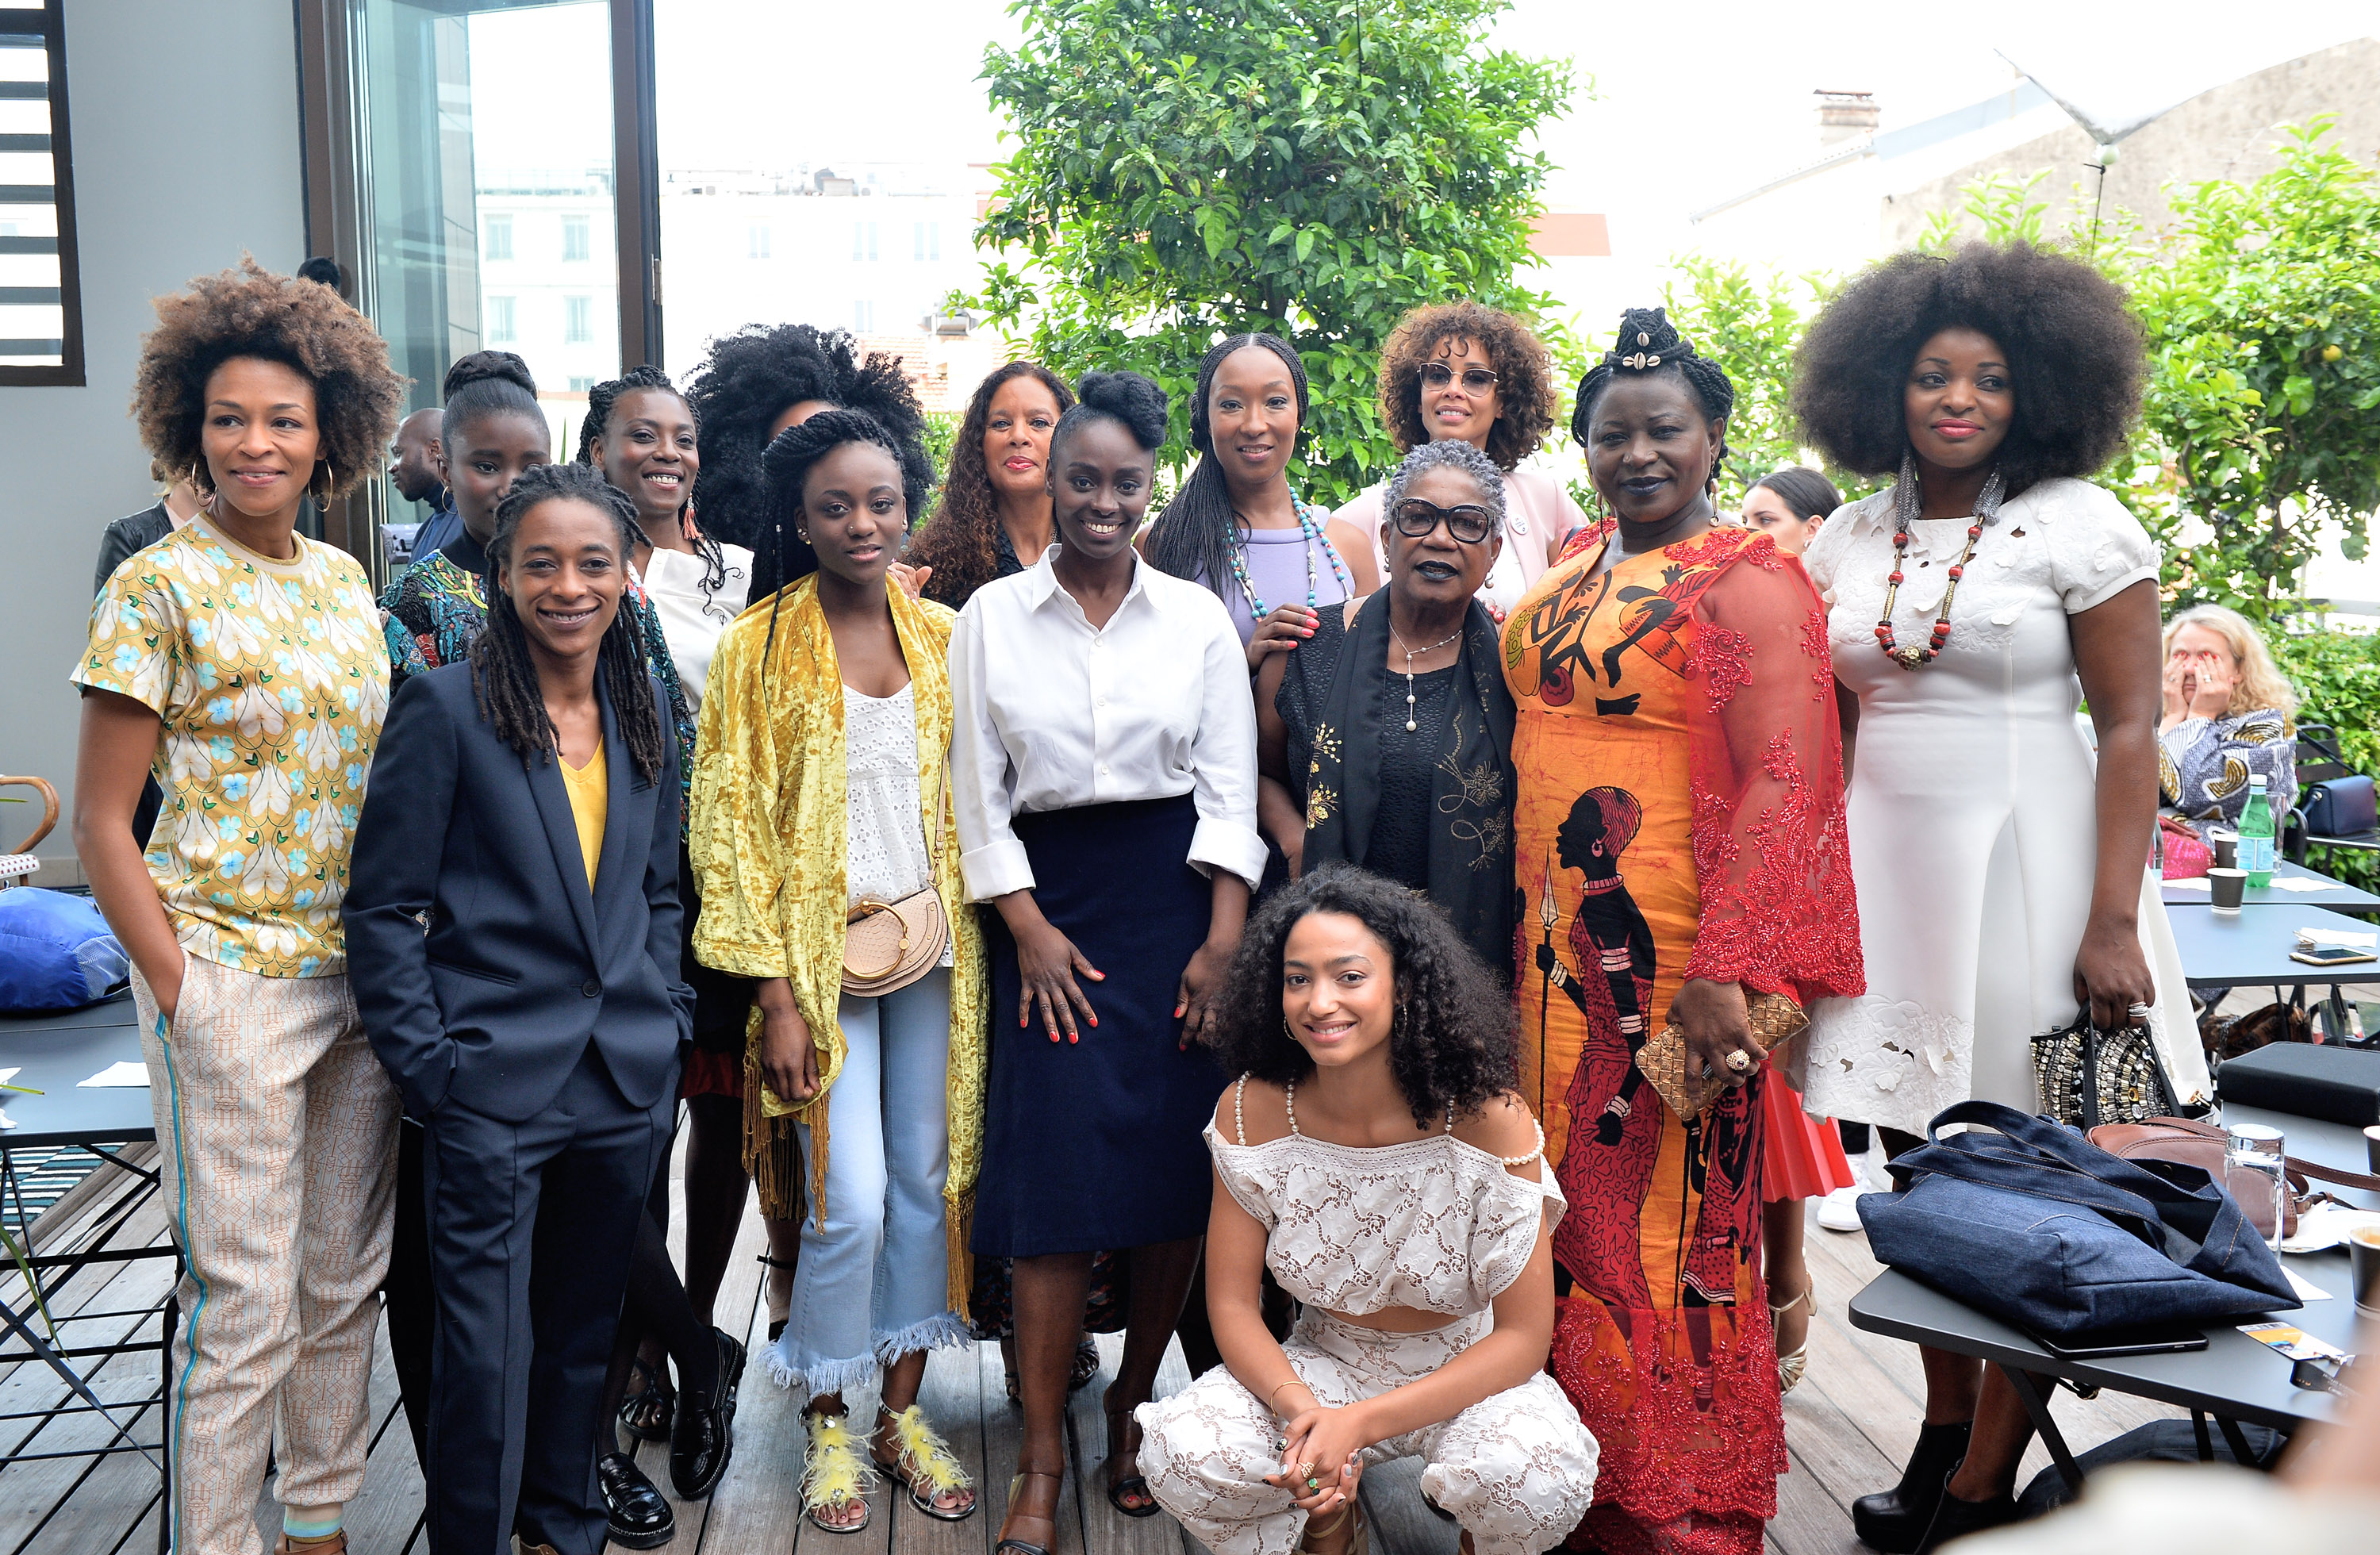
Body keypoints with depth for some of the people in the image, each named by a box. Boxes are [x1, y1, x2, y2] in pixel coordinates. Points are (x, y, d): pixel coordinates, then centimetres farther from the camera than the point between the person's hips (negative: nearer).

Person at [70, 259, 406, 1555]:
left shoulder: (344, 580, 9)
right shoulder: (158, 587, -7)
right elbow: (100, 822, -6)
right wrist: (178, 994, -11)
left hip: (365, 972, 6)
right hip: (228, 977, -5)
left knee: (346, 1280, 15)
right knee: (243, 1308, 1)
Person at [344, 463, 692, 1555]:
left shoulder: (644, 716, 9)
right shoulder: (445, 707, -6)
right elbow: (382, 908, -6)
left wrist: (666, 1018, 7)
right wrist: (426, 1061, -11)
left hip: (626, 1084, 5)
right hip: (492, 1087, -5)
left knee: (584, 1330, 17)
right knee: (488, 1353, 2)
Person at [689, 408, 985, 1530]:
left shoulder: (944, 635, 7)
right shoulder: (758, 646, -3)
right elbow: (731, 826, -5)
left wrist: (977, 943, 4)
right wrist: (776, 996, -10)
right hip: (821, 955, -3)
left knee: (928, 1180, 8)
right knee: (850, 1202, -5)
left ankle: (903, 1408, 26)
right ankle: (828, 1426, 17)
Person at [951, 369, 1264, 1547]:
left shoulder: (1198, 617, 5)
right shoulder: (991, 614, 5)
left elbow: (1230, 791, 2)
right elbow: (979, 792, 3)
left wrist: (1222, 941, -7)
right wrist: (1028, 928, -6)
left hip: (1177, 895, 1)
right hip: (1050, 904, -1)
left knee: (1175, 1164, 1)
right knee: (1059, 1167, -6)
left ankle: (1134, 1407, 21)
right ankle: (1042, 1460, 4)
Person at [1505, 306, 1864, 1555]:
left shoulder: (1746, 584, -9)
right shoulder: (1577, 566, 14)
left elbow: (1784, 780, -17)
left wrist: (1726, 971, -24)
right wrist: (1529, 922, 15)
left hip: (1673, 952, -7)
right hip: (1560, 943, 7)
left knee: (1667, 1213, 0)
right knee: (1572, 1192, 12)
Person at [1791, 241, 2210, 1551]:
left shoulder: (2077, 523, -3)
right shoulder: (1850, 538, 10)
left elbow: (2129, 729, -7)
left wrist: (2114, 924, -14)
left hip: (2022, 861, -4)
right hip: (1886, 867, 4)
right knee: (1920, 1169, 10)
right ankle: (1942, 1429, 25)